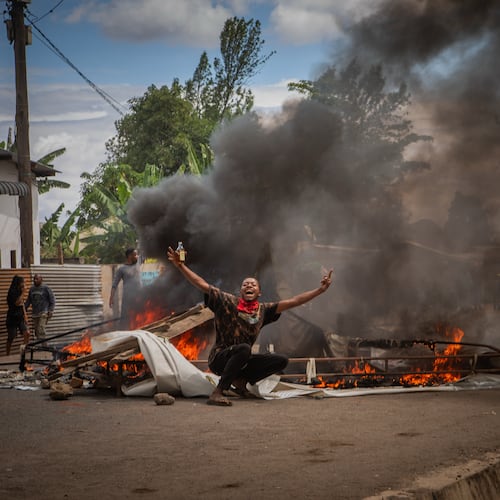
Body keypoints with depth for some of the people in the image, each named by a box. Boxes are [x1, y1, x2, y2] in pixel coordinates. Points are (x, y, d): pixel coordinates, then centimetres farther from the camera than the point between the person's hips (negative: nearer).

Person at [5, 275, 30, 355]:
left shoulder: (19, 292, 10)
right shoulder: (12, 292, -14)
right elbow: (17, 303, -24)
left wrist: (25, 316, 7)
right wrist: (22, 293, -20)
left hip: (20, 318, 7)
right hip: (12, 319, -7)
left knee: (27, 333, -10)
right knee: (11, 338, 3)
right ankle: (8, 355, 15)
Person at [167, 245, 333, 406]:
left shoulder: (263, 310, 6)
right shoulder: (227, 302, -6)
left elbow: (293, 301, 4)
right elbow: (202, 285, -14)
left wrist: (320, 289, -1)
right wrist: (180, 266, -24)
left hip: (241, 360, 5)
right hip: (219, 357, -5)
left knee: (281, 360, -8)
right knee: (244, 348, -37)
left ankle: (240, 380, 1)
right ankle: (218, 392, -28)